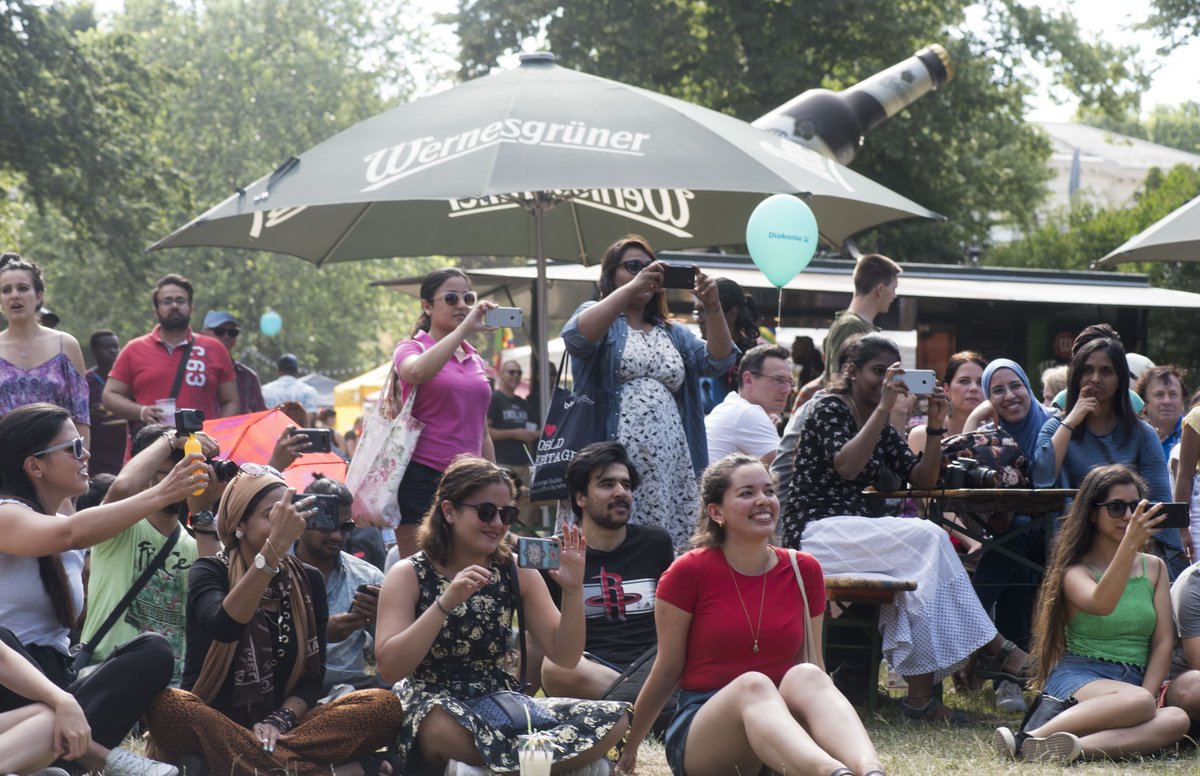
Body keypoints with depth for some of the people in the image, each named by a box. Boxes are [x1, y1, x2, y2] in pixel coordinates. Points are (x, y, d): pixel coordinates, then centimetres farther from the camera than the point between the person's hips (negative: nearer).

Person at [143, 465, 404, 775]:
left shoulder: (308, 581, 9)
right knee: (165, 706, -38)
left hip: (281, 727, 3)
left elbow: (313, 675, 5)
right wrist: (273, 549, -33)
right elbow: (223, 627, -26)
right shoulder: (209, 572, -2)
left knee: (384, 705, -20)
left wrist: (279, 721, -16)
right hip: (213, 724, -3)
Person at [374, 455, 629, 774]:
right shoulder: (409, 575, -5)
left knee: (613, 718, -16)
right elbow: (389, 668, -18)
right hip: (433, 708, -4)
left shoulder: (516, 573, 4)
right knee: (442, 728, -41)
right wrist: (446, 603, -27)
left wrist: (573, 590, -15)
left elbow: (564, 656, 1)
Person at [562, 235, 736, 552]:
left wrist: (712, 307, -5)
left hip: (670, 464, 5)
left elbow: (719, 361, 9)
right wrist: (631, 287, -19)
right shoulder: (598, 316, 10)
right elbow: (577, 336, -15)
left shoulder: (672, 333, 24)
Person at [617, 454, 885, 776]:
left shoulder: (804, 570, 7)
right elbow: (667, 670, 5)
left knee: (806, 676, -30)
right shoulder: (689, 572, -3)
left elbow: (814, 664, 15)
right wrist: (629, 745, 9)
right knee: (753, 684, -36)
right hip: (698, 734, -3)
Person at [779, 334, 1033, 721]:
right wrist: (883, 407, -23)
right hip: (814, 533, -7)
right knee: (927, 538, -26)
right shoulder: (829, 409, -4)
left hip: (853, 535, 7)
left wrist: (935, 426, -1)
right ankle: (991, 649, -20)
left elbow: (923, 479, 12)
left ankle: (920, 695, -30)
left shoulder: (882, 427, 18)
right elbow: (845, 466, -22)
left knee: (916, 571, -25)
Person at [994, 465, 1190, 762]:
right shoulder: (1076, 570, 3)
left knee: (1176, 719, -33)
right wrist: (1130, 544, -30)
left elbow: (1163, 642, 7)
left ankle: (1071, 748, -46)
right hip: (1078, 675, -4)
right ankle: (1028, 739, -39)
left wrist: (1146, 695, -9)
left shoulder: (1154, 567, 16)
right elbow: (1101, 605, -21)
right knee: (1136, 702, -39)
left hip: (1135, 682, 4)